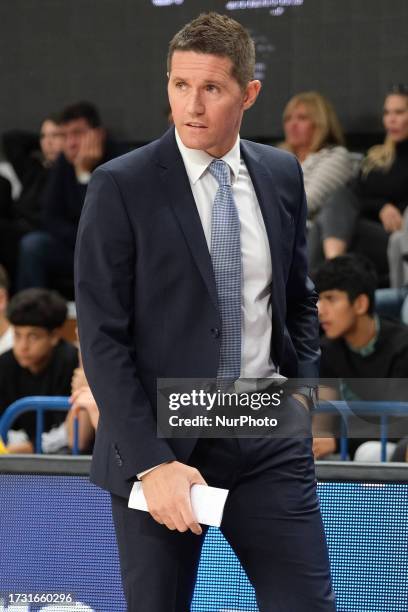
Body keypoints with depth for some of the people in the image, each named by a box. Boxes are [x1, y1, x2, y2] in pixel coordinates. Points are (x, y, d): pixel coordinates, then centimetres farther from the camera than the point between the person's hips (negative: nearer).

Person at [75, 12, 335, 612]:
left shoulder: (282, 174, 8)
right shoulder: (121, 186, -7)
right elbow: (102, 338, -10)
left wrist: (301, 387, 7)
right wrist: (151, 461, -16)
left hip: (267, 435, 3)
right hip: (161, 439, -3)